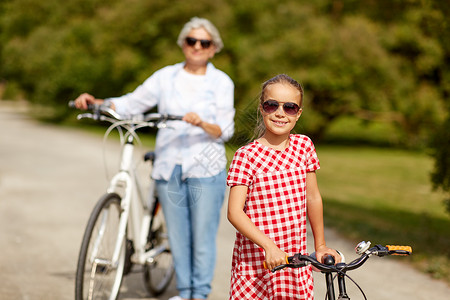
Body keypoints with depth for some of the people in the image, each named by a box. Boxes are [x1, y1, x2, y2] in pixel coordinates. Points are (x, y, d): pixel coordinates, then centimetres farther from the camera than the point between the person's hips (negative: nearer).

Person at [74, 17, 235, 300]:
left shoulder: (221, 82, 2)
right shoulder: (166, 77, 8)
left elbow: (225, 130, -6)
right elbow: (132, 103, 8)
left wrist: (202, 123, -26)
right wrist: (96, 102, -6)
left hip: (206, 170, -2)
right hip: (169, 168, 2)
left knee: (203, 234, 0)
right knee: (177, 234, 8)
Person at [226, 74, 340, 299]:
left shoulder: (303, 146, 5)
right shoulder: (246, 156, -8)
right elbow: (235, 212, -16)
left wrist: (320, 246, 18)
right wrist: (269, 246, -27)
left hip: (295, 260, 4)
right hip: (255, 262, -4)